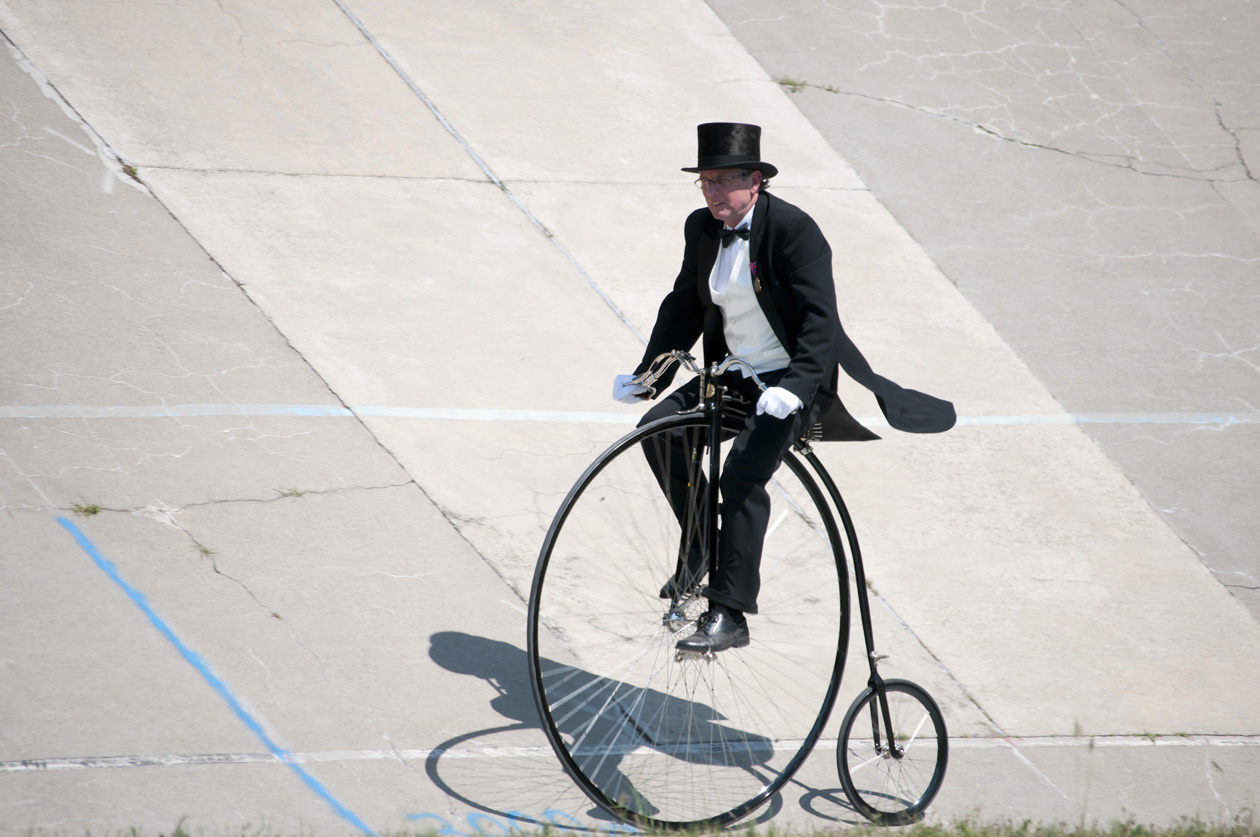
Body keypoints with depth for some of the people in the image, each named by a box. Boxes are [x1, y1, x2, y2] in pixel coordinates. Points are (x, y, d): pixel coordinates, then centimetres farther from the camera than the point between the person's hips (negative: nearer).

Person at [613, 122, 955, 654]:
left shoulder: (793, 229, -17)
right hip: (733, 375, 7)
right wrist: (648, 373, 5)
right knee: (659, 429, -13)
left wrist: (793, 388, -34)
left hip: (792, 380, -7)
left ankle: (729, 614, -23)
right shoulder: (702, 229, 4)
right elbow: (683, 306, 14)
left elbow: (820, 319, -22)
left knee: (743, 474, -25)